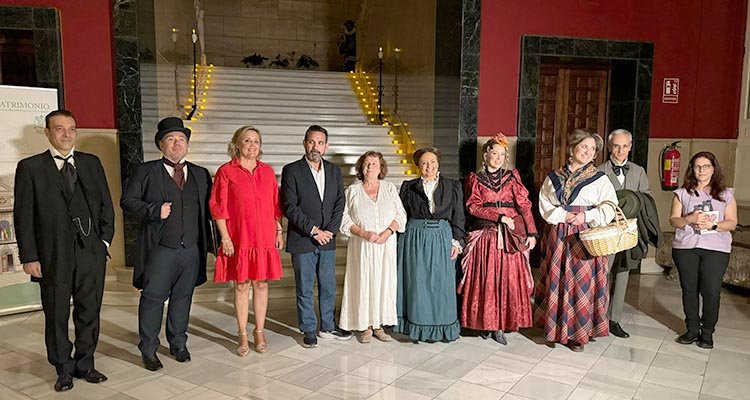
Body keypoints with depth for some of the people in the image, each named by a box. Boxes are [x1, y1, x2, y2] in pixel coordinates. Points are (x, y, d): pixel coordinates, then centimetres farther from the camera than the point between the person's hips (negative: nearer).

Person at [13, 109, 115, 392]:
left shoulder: (92, 163, 9)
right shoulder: (30, 167, 1)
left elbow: (106, 204, 11)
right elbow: (23, 215, -2)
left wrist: (105, 240, 2)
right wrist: (29, 257, -6)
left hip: (91, 252, 2)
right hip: (53, 255, -2)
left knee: (89, 312, 10)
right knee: (57, 315, 8)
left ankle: (84, 364, 25)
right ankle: (63, 369, 24)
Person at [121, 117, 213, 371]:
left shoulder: (201, 174, 12)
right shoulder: (146, 171, 2)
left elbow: (207, 208, 11)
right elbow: (127, 200, -1)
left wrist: (208, 241, -1)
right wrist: (154, 210, -14)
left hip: (191, 250, 3)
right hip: (160, 250, -3)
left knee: (182, 297, 13)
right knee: (153, 298, 2)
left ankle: (178, 344, 28)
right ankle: (148, 350, 15)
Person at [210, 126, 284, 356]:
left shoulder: (268, 171, 9)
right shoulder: (226, 171, -2)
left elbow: (275, 205, 12)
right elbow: (218, 207, -4)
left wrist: (279, 231, 8)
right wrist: (225, 237, -9)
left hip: (265, 238, 3)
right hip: (239, 239, -3)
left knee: (261, 284, 8)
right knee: (241, 286, 4)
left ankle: (259, 332, 20)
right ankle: (242, 335, 17)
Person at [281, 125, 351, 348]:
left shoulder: (334, 171, 8)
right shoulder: (292, 170, -5)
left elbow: (340, 204, 5)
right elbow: (289, 206, -11)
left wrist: (329, 231, -7)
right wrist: (313, 230, -15)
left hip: (327, 239, 4)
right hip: (302, 240, -4)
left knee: (328, 287, 12)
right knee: (305, 289, 6)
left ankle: (327, 327, 26)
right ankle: (309, 330, 19)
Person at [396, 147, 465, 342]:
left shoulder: (453, 186, 7)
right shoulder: (408, 187, 6)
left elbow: (458, 217, 5)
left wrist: (457, 242, -2)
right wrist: (402, 242, 1)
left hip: (442, 239, 0)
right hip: (415, 239, 0)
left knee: (442, 284, 2)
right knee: (417, 284, 3)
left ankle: (442, 327, 16)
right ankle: (419, 327, 15)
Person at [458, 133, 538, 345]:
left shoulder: (512, 177, 9)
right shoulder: (475, 179, 6)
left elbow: (524, 205, 2)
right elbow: (473, 207, -4)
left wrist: (531, 232, -8)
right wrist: (500, 217, -13)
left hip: (509, 236, 1)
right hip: (484, 236, -1)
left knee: (508, 279, -1)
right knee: (484, 280, 0)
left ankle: (500, 325, 7)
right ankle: (486, 324, 11)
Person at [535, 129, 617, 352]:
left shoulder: (600, 179, 2)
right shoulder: (554, 177, 8)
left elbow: (609, 210, -4)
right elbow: (545, 207, 3)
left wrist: (585, 217, -15)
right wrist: (563, 216, -12)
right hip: (558, 237, 2)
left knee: (582, 283, -1)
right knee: (557, 281, 7)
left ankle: (578, 332, 11)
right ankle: (557, 327, 20)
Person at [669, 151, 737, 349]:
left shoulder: (726, 194, 8)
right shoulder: (682, 193, 9)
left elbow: (732, 222, 5)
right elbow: (673, 220, 5)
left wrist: (714, 225, -13)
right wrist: (690, 219, -14)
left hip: (716, 249, -1)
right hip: (685, 247, 1)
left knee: (711, 291, -3)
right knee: (689, 289, 5)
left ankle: (707, 332, 12)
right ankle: (692, 329, 18)